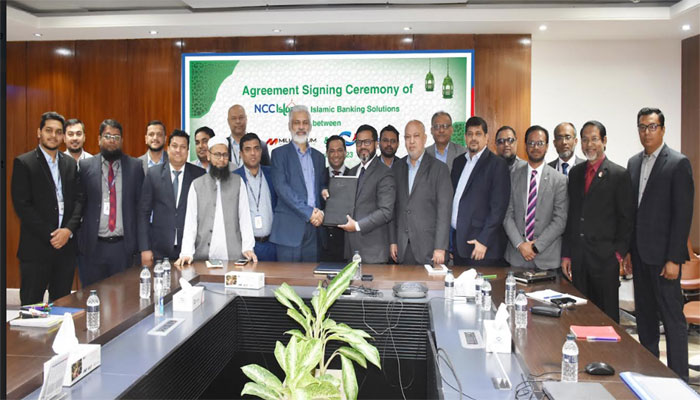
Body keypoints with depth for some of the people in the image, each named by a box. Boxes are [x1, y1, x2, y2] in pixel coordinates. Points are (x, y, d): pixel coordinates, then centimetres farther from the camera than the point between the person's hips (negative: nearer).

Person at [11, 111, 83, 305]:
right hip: (36, 248, -4)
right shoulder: (24, 163, -2)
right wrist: (50, 235, -13)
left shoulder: (70, 163, 12)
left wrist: (68, 229, -8)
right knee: (31, 305, 2)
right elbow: (22, 205, -9)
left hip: (65, 245, 4)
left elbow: (78, 199, 9)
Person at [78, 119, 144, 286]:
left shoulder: (135, 166, 4)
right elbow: (79, 202, 6)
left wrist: (141, 242, 0)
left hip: (123, 246, 0)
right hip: (93, 246, 0)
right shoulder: (85, 166, 4)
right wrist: (80, 240, 2)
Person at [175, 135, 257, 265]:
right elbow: (190, 221, 3)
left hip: (234, 256, 0)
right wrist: (187, 253, -8)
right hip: (204, 256, 0)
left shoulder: (238, 182, 7)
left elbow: (244, 217, 3)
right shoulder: (197, 185, 8)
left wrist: (247, 247, -8)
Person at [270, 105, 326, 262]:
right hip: (289, 228, -4)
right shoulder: (280, 153, 3)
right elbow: (281, 187, -9)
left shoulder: (318, 156, 18)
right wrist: (309, 212, -14)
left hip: (314, 227, 4)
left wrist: (320, 213, -3)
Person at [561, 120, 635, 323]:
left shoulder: (619, 175, -2)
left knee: (607, 316, 4)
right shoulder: (575, 173, 12)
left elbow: (627, 218, -3)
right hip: (577, 257, 4)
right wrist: (566, 254, 8)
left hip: (605, 258, -4)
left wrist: (619, 253, -10)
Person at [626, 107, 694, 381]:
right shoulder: (634, 163, 12)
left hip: (662, 255, -7)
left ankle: (679, 377, 9)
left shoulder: (678, 163, -8)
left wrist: (674, 258, -16)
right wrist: (628, 249, 10)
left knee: (672, 317, -1)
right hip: (639, 253, 7)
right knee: (644, 315, 14)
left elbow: (683, 213, -12)